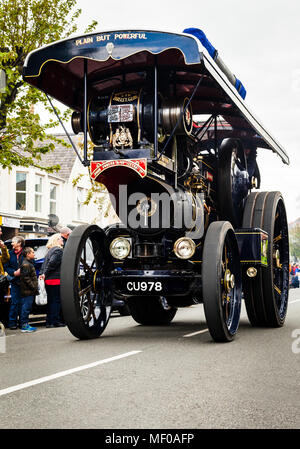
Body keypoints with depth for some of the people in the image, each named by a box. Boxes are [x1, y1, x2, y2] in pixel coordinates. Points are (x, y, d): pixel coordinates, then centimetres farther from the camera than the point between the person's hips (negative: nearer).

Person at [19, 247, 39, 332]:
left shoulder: (29, 263, 20)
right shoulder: (26, 264, -13)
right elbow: (26, 278, -20)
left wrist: (35, 287, 19)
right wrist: (33, 287, -18)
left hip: (29, 291, 10)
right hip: (28, 291, -10)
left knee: (27, 308, 12)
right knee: (26, 307, -7)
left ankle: (25, 324, 17)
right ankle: (24, 325, -4)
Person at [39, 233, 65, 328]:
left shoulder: (50, 251, 19)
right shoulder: (58, 250, -10)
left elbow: (45, 263, 16)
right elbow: (52, 262, -21)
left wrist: (41, 273, 9)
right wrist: (45, 274, -17)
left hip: (48, 280, 9)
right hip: (56, 279, -9)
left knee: (50, 301, 13)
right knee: (56, 300, -4)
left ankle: (49, 321, 15)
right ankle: (55, 321, -4)